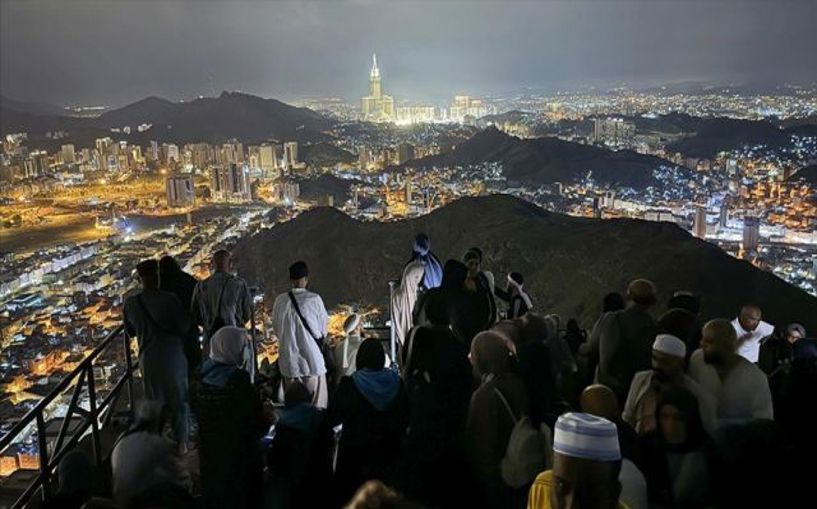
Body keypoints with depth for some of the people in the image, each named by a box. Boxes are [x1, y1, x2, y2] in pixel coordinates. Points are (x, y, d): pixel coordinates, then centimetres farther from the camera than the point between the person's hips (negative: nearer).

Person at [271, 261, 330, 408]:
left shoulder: (280, 301, -4)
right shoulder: (314, 299, -10)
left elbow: (276, 329, 6)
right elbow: (323, 329, 0)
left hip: (289, 359, 3)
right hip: (312, 357, -2)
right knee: (316, 403, 7)